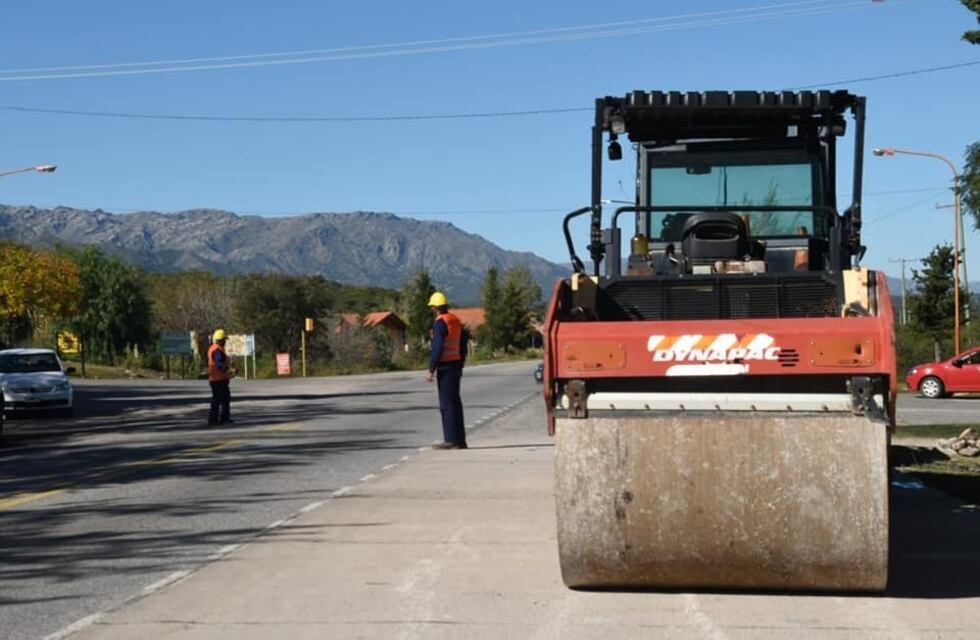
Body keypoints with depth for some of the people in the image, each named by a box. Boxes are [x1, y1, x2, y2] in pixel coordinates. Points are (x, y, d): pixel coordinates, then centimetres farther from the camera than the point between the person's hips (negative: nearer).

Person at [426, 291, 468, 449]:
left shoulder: (439, 322, -13)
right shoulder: (456, 321, 13)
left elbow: (437, 348, -20)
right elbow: (463, 345, 17)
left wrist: (431, 370, -18)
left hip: (445, 366, -8)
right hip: (456, 364, 8)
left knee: (447, 403, -6)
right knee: (455, 402, 12)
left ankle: (451, 440, -7)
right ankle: (460, 440, 14)